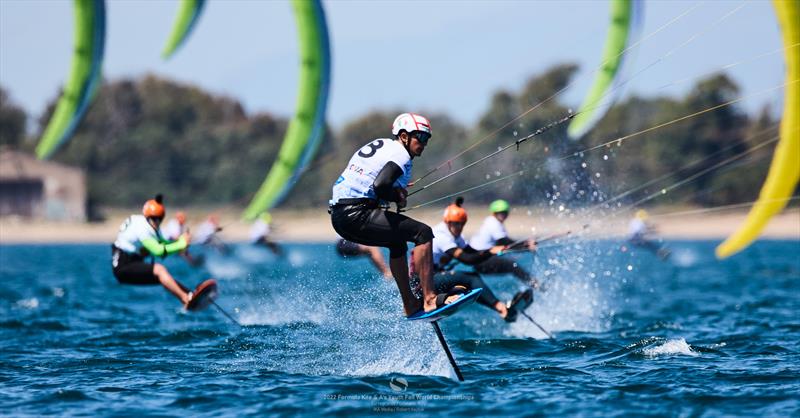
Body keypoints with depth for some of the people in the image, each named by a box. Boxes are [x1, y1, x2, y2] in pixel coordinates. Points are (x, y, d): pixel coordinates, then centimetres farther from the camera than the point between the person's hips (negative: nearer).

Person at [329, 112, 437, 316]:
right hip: (356, 215, -10)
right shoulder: (400, 154, -7)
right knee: (422, 232, -12)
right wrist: (397, 198, -4)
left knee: (398, 242, 29)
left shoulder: (379, 144, 21)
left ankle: (410, 304, 30)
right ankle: (429, 299, -20)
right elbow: (380, 186, -24)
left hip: (338, 215, 10)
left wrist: (396, 191, 14)